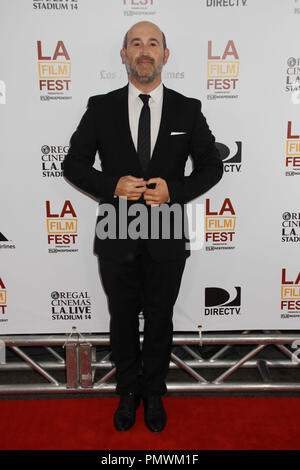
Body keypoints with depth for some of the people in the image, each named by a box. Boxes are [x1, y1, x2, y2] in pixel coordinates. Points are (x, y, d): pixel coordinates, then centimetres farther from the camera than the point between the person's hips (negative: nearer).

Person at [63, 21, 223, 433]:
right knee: (123, 321, 15)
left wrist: (174, 190, -14)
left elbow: (211, 166, 4)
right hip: (117, 237, 0)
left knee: (160, 321, 15)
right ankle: (128, 392, 39)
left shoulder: (188, 110, 1)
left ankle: (154, 394, 39)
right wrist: (112, 185, -16)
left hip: (167, 238, 0)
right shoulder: (101, 107, 1)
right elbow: (73, 163, 3)